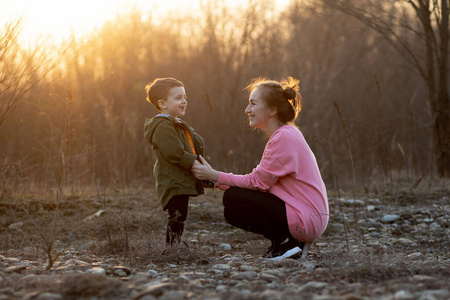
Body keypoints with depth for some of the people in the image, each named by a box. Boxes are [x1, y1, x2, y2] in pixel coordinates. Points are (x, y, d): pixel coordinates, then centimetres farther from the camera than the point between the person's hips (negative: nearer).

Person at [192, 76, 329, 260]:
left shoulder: (284, 138, -16)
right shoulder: (285, 134, 15)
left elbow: (258, 182, -14)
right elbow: (261, 180, 11)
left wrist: (214, 176, -9)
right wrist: (217, 181, 5)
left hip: (307, 220, -10)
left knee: (232, 200, -14)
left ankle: (284, 242, -6)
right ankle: (286, 240, 11)